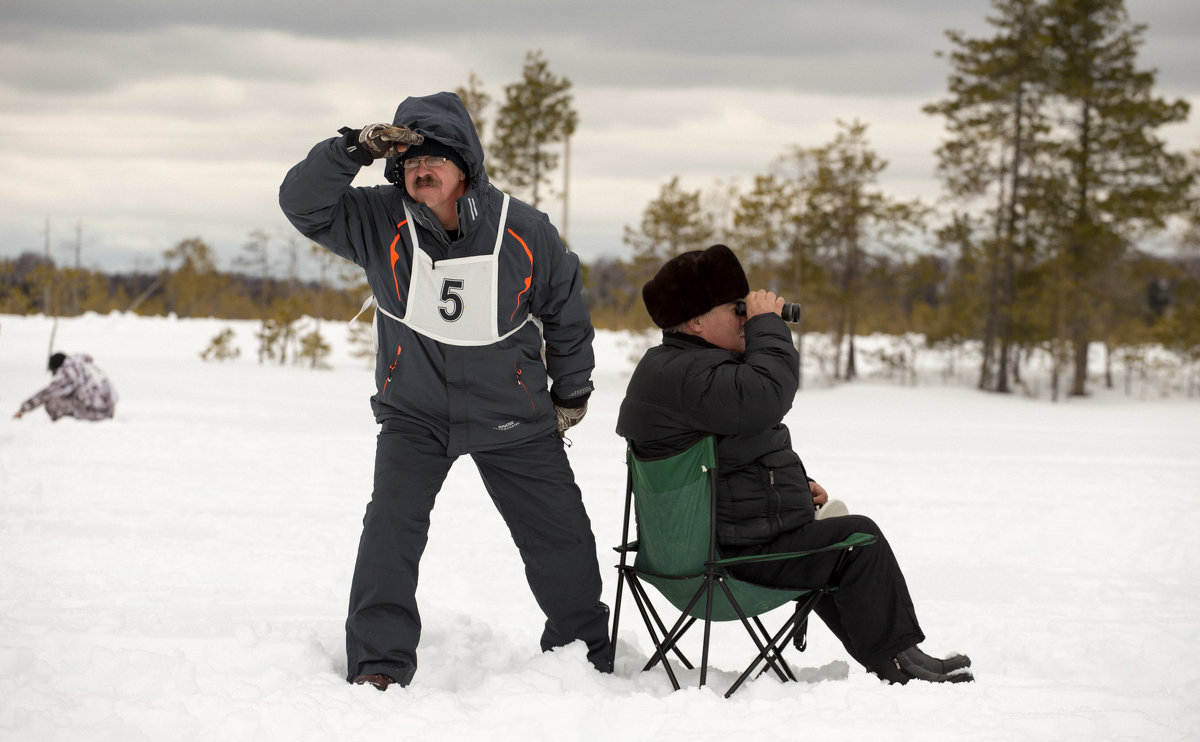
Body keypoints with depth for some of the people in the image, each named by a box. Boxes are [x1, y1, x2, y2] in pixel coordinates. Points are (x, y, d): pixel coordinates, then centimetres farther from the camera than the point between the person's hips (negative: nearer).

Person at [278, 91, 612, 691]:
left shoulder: (525, 232, -13)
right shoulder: (380, 222, -13)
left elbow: (566, 311, 2)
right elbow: (302, 203, -21)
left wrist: (572, 392, 11)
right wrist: (356, 148, -34)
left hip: (512, 416, 1)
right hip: (414, 412, 0)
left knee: (561, 533, 7)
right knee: (392, 524, -19)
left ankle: (585, 648, 29)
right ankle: (378, 663, -11)